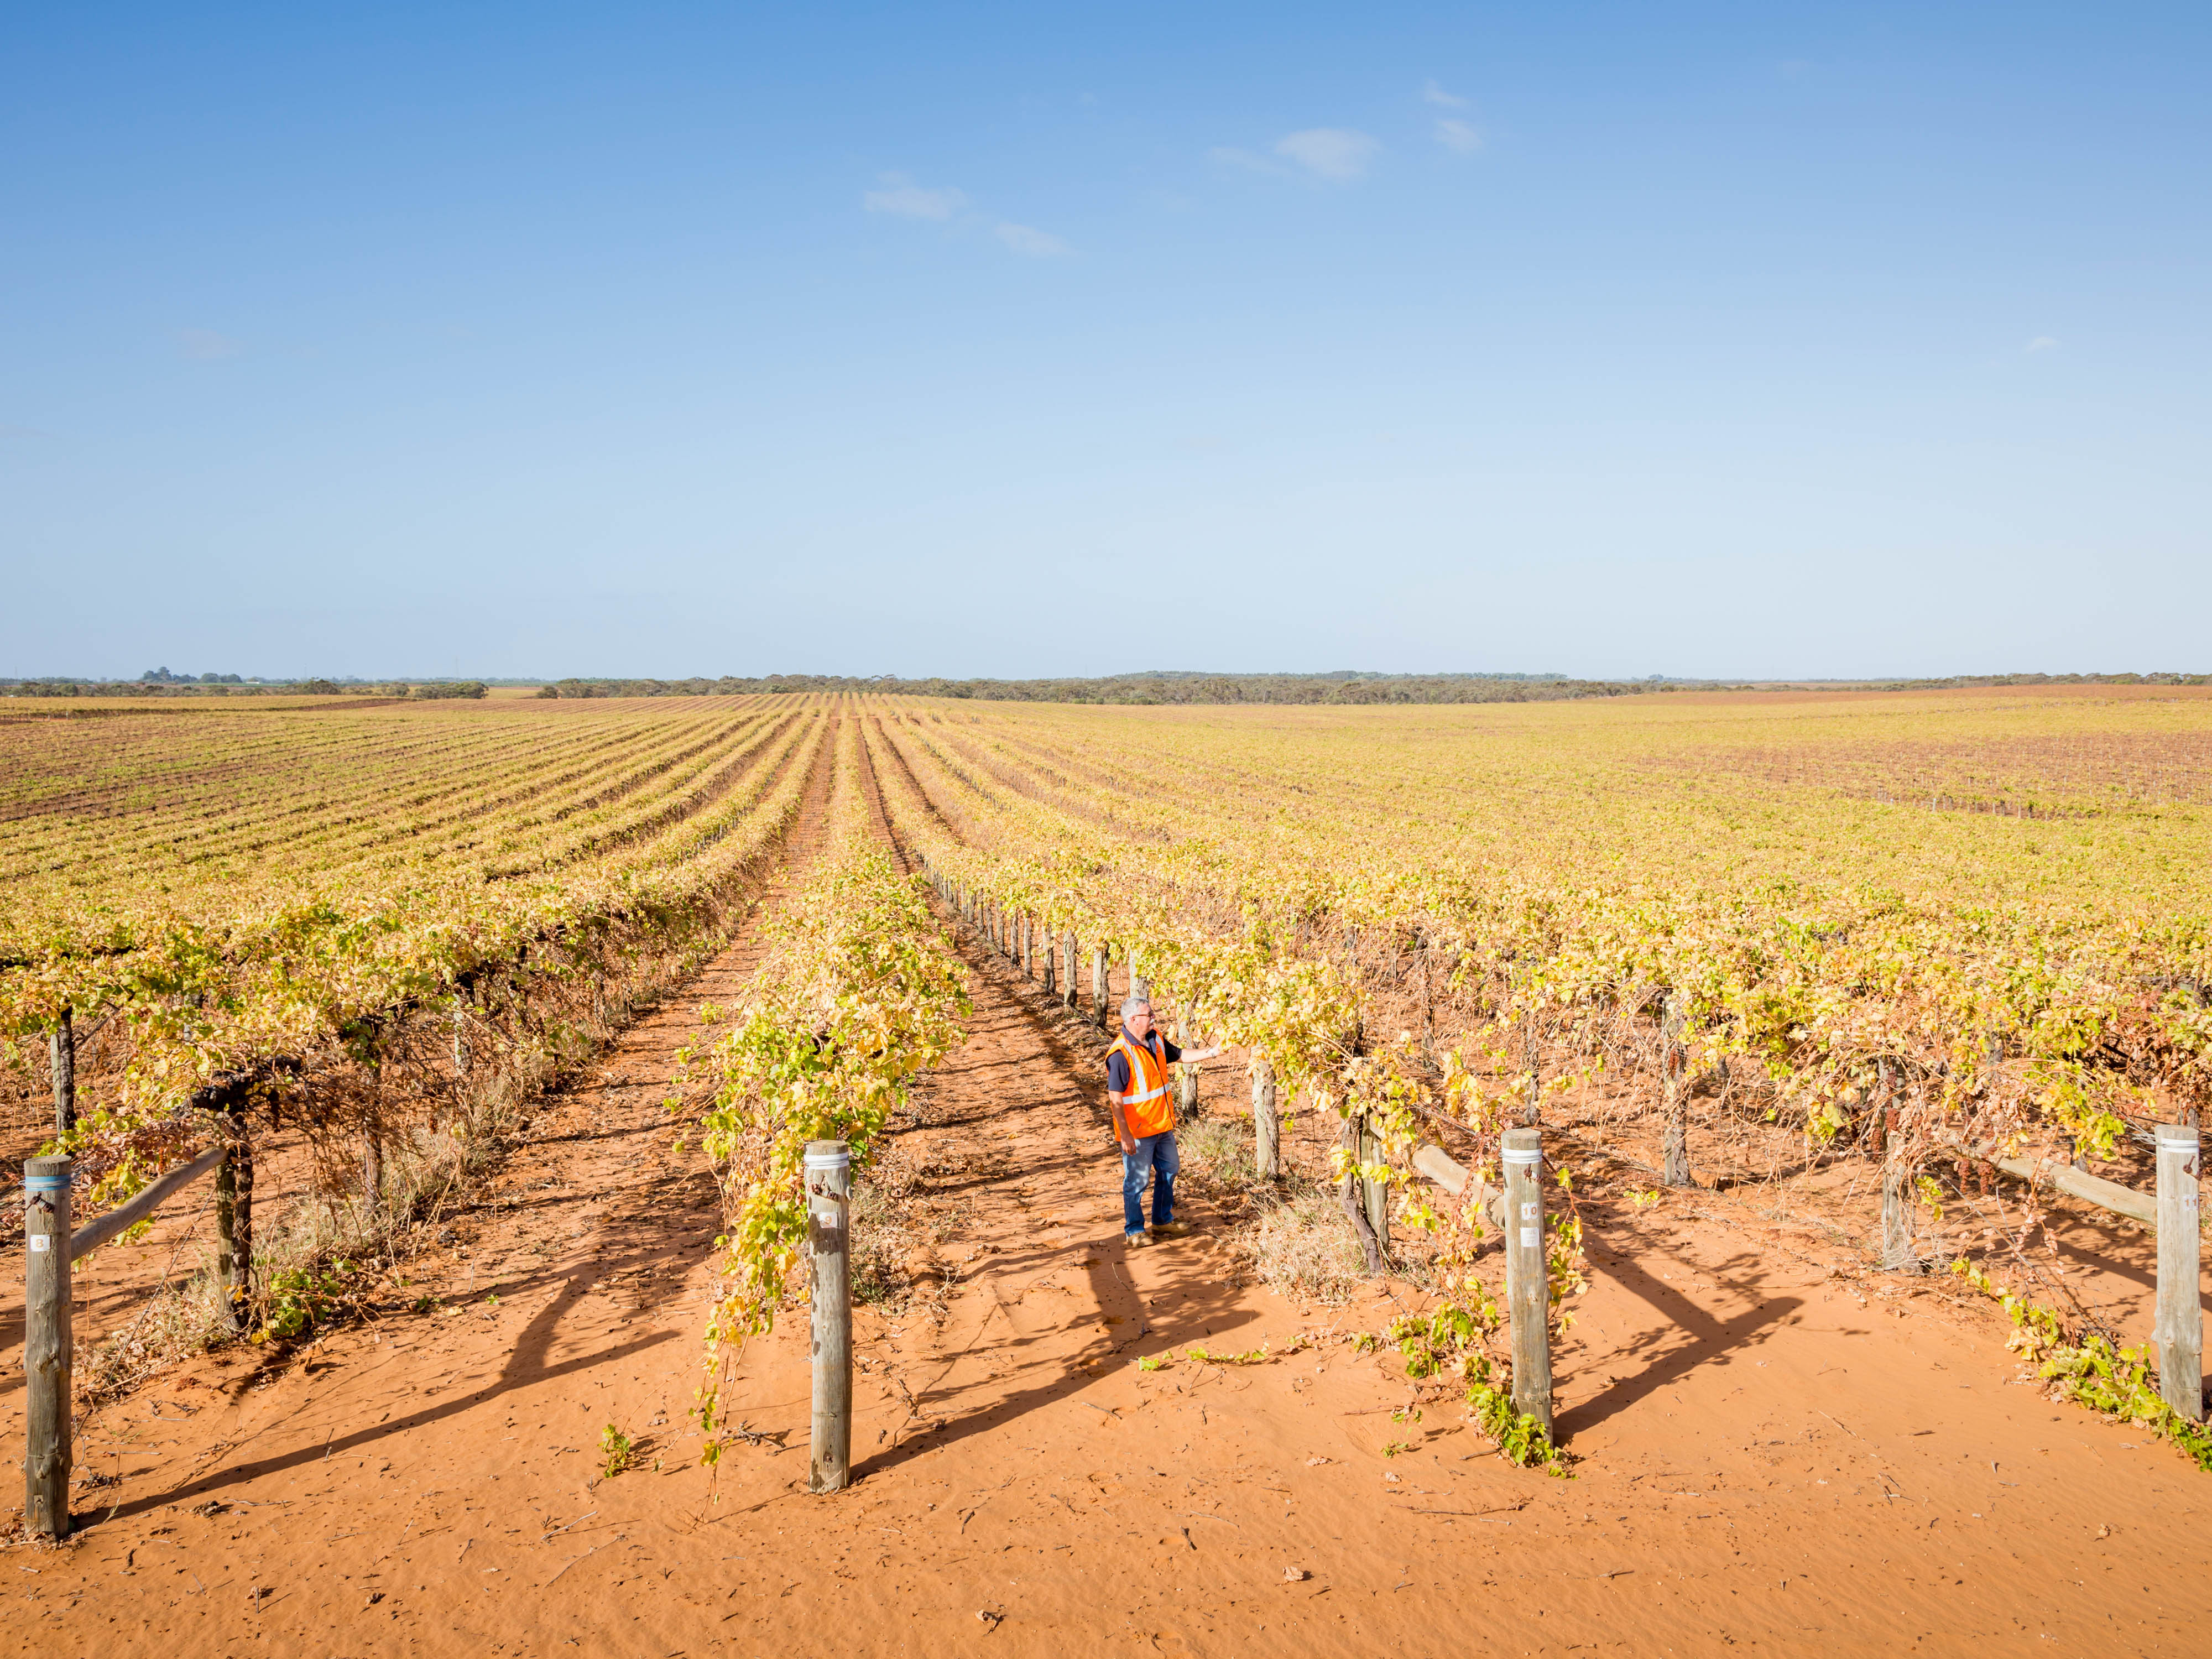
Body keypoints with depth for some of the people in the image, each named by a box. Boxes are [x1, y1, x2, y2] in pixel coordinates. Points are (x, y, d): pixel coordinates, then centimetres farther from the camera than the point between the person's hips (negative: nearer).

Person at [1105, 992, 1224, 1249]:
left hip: (1163, 1125, 8)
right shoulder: (1120, 1053, -23)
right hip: (1138, 1131, -8)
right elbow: (1115, 1098, -22)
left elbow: (1179, 1054, 22)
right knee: (1136, 1181, 3)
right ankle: (1134, 1230, 18)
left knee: (1168, 1172, 20)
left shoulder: (1156, 1040, 3)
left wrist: (1211, 1052, 10)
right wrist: (1125, 1134, -24)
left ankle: (1163, 1220, 37)